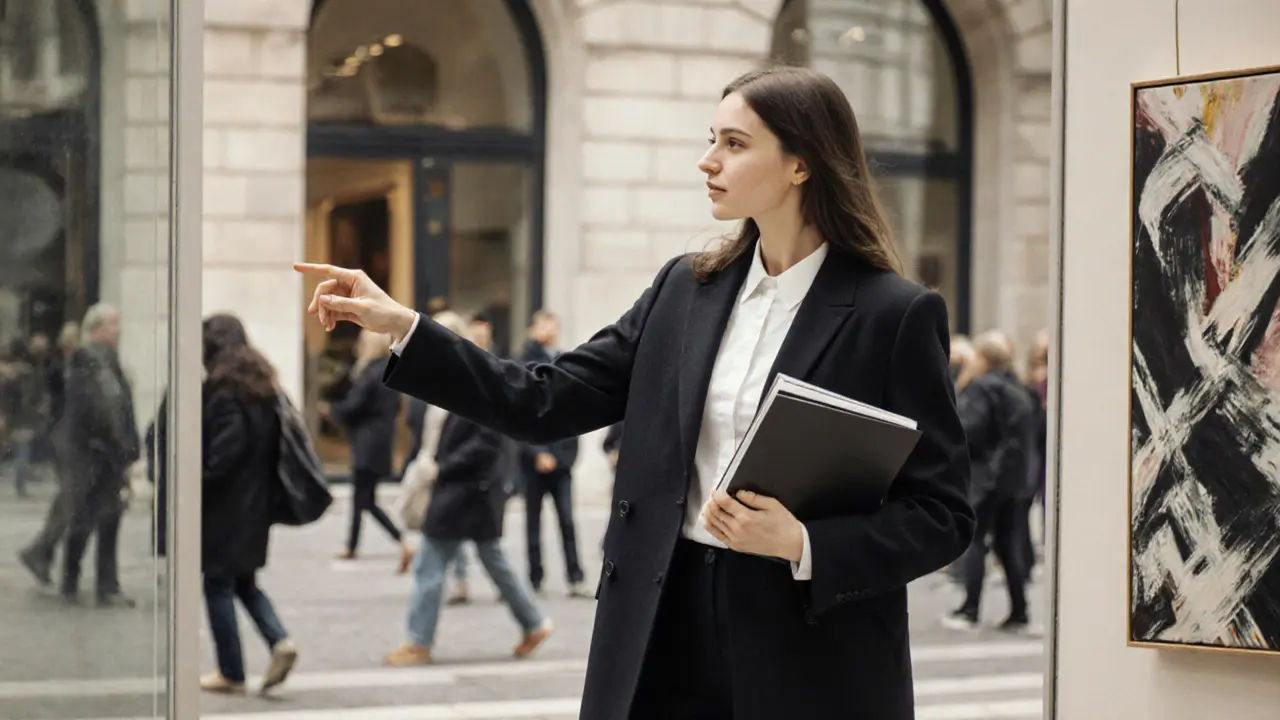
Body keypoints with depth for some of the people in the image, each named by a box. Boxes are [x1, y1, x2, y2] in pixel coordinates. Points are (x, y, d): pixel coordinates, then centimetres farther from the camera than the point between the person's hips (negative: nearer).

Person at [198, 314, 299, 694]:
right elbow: (276, 443, 11)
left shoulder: (222, 389, -15)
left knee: (218, 584, 3)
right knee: (244, 581, 19)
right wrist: (265, 486, 13)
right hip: (257, 503, 8)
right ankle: (279, 640, -1)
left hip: (225, 506, -8)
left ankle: (231, 673, 7)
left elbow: (224, 450, -21)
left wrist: (200, 488, -14)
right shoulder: (262, 385, 10)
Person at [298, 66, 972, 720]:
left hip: (810, 665, -4)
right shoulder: (684, 290, 8)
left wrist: (802, 544, -20)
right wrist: (402, 326, 0)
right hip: (666, 636, 4)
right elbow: (546, 403, 6)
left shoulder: (895, 314, -7)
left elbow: (943, 514, -7)